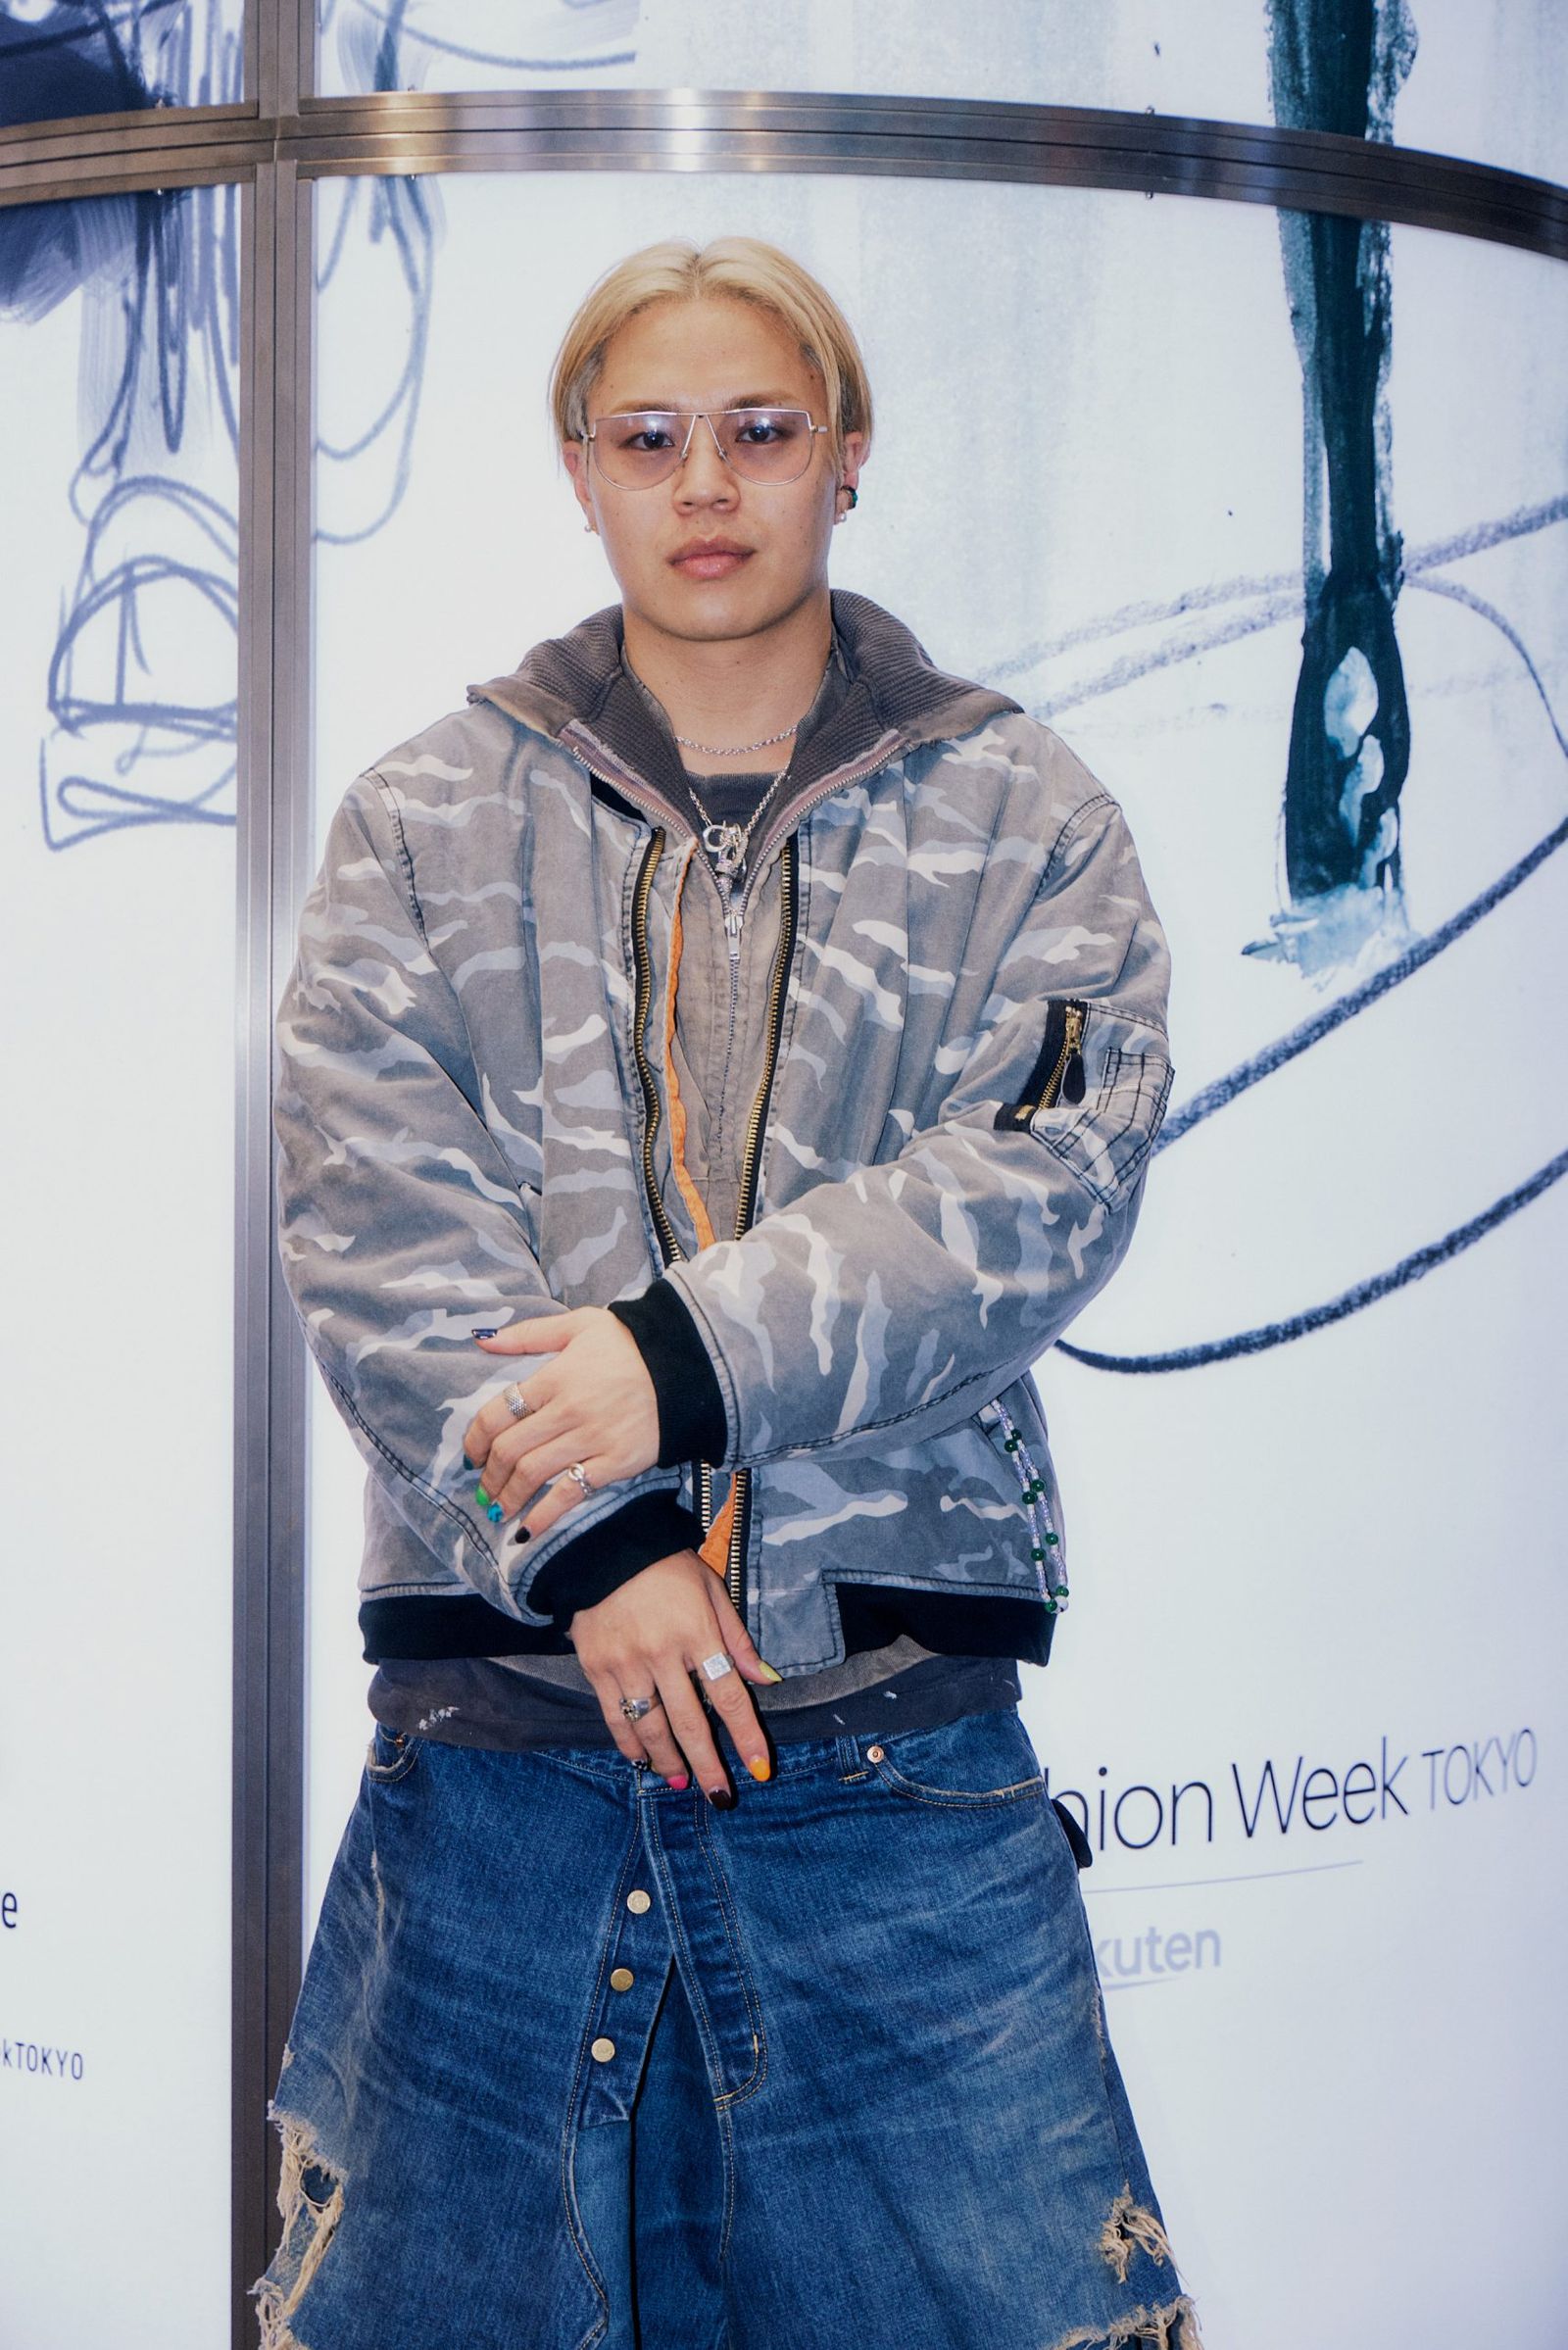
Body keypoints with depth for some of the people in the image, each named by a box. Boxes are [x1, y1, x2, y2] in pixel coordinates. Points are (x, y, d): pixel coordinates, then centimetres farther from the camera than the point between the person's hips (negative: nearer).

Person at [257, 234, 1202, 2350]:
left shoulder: (1022, 818, 10)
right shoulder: (424, 826, 11)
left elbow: (1043, 1181, -4)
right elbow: (374, 1224, -1)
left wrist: (696, 1349, -16)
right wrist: (587, 1538, -13)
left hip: (902, 1748, 0)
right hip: (498, 1743, 1)